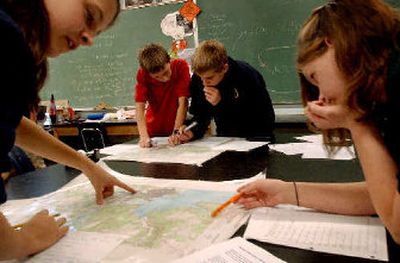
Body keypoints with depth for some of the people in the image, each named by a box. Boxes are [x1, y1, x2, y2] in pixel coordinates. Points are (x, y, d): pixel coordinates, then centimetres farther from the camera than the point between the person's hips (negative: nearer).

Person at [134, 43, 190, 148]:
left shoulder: (181, 66, -16)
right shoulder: (142, 74, -13)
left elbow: (182, 102, -18)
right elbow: (140, 107, -18)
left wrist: (176, 132, -25)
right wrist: (144, 136, -31)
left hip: (176, 128, -1)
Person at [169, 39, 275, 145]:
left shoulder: (248, 77, -23)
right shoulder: (197, 78, -9)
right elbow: (201, 114, -3)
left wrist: (222, 103, -27)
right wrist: (192, 132, -22)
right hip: (225, 139, 4)